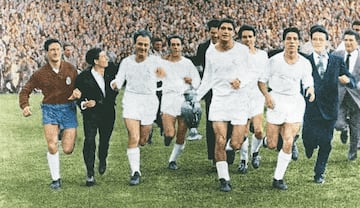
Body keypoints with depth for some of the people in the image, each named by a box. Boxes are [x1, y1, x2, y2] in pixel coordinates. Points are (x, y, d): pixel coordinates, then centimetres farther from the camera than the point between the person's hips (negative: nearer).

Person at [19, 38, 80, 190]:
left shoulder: (70, 69, 0)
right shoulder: (40, 74, -2)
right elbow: (25, 91, 4)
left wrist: (77, 92, -15)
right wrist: (25, 106, -15)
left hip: (68, 109, 1)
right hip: (50, 110, 0)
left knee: (67, 150, -5)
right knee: (52, 146, -14)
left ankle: (66, 136, 34)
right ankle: (56, 179, 7)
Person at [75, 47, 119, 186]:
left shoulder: (111, 70, -6)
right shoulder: (83, 77, -16)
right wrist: (84, 104, -27)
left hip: (108, 112, 4)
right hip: (91, 113, -3)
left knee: (104, 141, 15)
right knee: (89, 141, -13)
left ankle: (102, 160, 49)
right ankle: (90, 174, -3)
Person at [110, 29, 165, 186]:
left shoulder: (155, 61, 1)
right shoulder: (126, 62, 5)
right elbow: (119, 80, 2)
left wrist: (162, 75, -18)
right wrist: (114, 84, -18)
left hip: (149, 101, 0)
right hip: (131, 99, 0)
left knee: (142, 141, 9)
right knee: (133, 138, -14)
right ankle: (135, 172, -3)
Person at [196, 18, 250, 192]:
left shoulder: (242, 50, -2)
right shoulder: (210, 52, 5)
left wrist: (241, 82, -21)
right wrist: (195, 98, 9)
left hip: (239, 99, -1)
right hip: (218, 99, 2)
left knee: (235, 145, -5)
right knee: (220, 142, -8)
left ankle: (241, 135, 34)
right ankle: (224, 179, 6)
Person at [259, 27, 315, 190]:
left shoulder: (305, 63, 1)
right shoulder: (274, 60, -5)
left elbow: (308, 83, 11)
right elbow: (262, 80, 2)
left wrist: (310, 91, -11)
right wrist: (266, 95, -14)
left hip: (295, 102, 1)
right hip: (276, 101, -1)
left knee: (288, 143, -7)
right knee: (272, 145, 1)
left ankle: (278, 178, 8)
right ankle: (266, 139, 40)